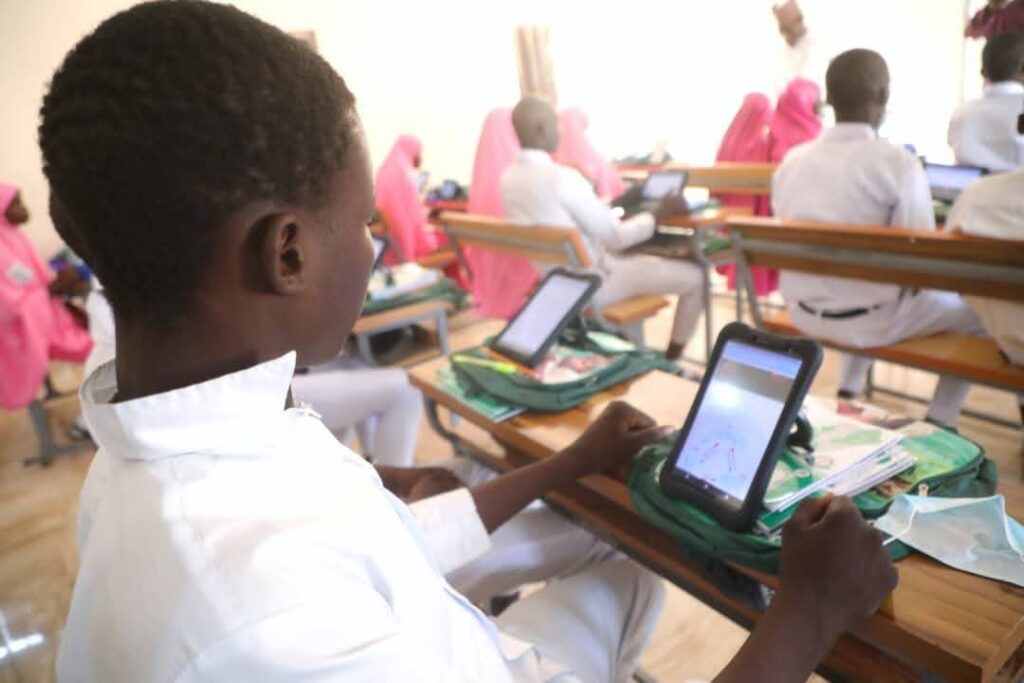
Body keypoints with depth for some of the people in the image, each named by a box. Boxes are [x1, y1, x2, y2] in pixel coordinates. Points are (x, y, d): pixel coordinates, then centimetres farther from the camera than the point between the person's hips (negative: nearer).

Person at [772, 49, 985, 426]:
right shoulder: (898, 161, -18)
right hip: (868, 321, -5)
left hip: (803, 313, 6)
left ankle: (847, 397, 36)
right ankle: (938, 424, 23)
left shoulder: (792, 160, -3)